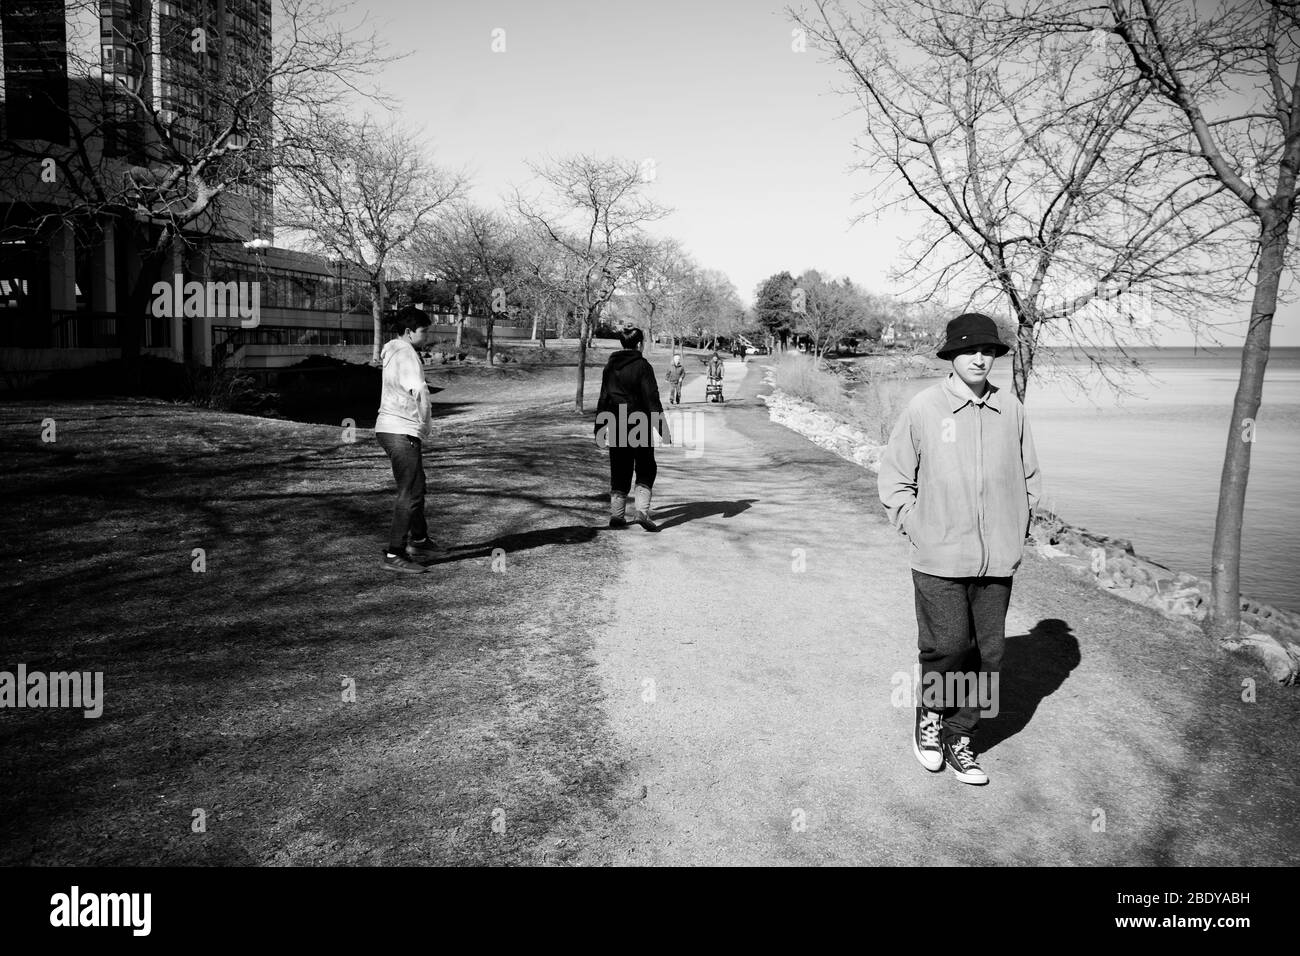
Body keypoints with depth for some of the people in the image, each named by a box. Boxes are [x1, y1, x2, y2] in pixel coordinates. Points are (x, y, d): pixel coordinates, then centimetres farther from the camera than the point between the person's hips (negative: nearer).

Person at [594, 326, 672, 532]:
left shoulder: (610, 367, 6)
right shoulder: (642, 366, -10)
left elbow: (603, 400, 10)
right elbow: (652, 399, -12)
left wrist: (599, 431, 16)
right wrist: (663, 429, -10)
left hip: (616, 427, 4)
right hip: (640, 427, -4)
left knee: (619, 471, 13)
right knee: (646, 470, 6)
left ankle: (617, 514, 11)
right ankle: (641, 510, -10)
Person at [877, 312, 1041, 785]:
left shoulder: (1010, 409, 5)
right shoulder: (922, 409, -4)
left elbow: (1029, 477, 17)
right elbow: (895, 478, 2)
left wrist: (1017, 531, 10)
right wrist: (918, 530, -3)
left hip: (997, 561, 4)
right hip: (940, 560, -3)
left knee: (987, 653, 6)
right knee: (947, 647, -6)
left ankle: (959, 739, 23)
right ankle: (930, 714, 24)